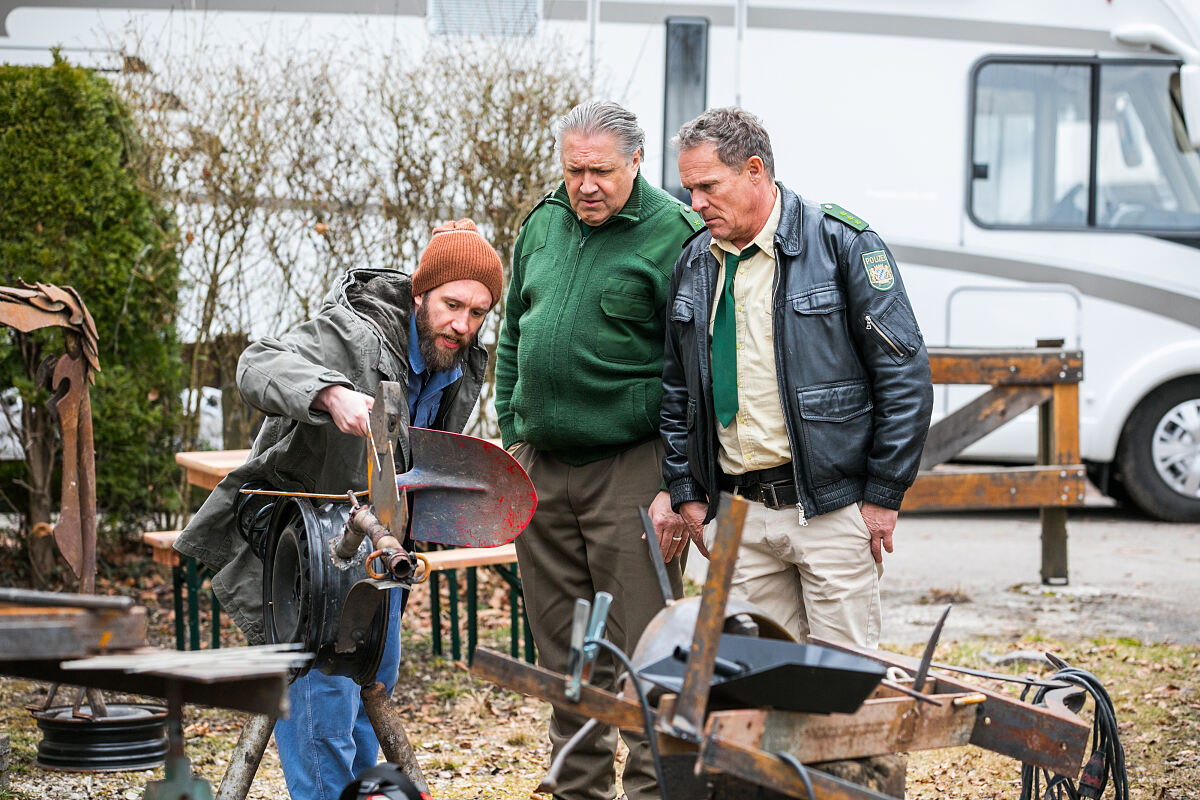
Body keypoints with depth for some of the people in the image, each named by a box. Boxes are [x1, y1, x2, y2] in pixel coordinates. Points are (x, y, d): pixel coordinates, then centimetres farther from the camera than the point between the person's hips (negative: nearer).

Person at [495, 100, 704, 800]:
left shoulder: (674, 234, -8)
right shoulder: (542, 225, 12)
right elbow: (513, 339, 22)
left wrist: (677, 487, -15)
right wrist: (513, 440, 16)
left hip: (630, 470, -6)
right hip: (542, 467, 6)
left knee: (641, 651, -6)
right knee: (564, 655, 11)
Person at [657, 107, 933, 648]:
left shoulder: (840, 242, -6)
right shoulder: (694, 265, 11)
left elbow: (905, 373, -7)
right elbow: (676, 390, 21)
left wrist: (884, 493, -9)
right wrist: (686, 490, 12)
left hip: (831, 507, -5)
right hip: (738, 514, 5)